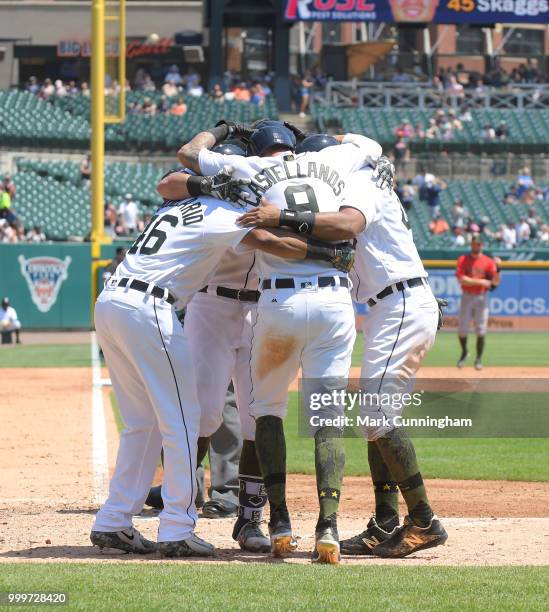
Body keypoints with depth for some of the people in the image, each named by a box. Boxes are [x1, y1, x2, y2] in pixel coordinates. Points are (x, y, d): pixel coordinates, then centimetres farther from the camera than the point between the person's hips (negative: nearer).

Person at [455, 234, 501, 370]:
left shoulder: (488, 261, 1)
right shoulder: (463, 260, 2)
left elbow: (495, 282, -5)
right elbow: (461, 279, -11)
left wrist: (498, 268, -21)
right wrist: (480, 282, -18)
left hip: (482, 298, -1)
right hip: (467, 297, 1)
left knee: (481, 331, -4)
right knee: (462, 329, 1)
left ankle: (479, 359, 6)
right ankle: (464, 353, 27)